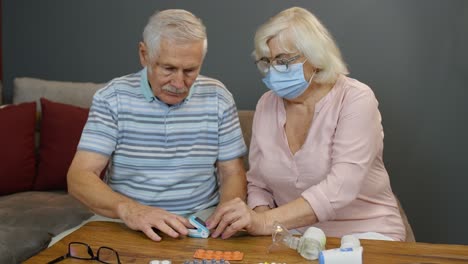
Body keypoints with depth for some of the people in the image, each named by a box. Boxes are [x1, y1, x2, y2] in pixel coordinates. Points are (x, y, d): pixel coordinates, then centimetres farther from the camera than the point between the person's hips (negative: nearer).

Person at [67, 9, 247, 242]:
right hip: (124, 222, 0)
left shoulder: (217, 97, 1)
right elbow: (79, 177, -11)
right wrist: (128, 209, -30)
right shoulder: (112, 98, -5)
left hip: (201, 223, 0)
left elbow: (233, 174, 4)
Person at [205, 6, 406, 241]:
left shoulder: (355, 99, -15)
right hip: (295, 233, 4)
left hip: (363, 233, -3)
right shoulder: (266, 105, 1)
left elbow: (341, 187, -27)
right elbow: (258, 184, 6)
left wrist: (266, 222, -37)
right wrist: (258, 217, -16)